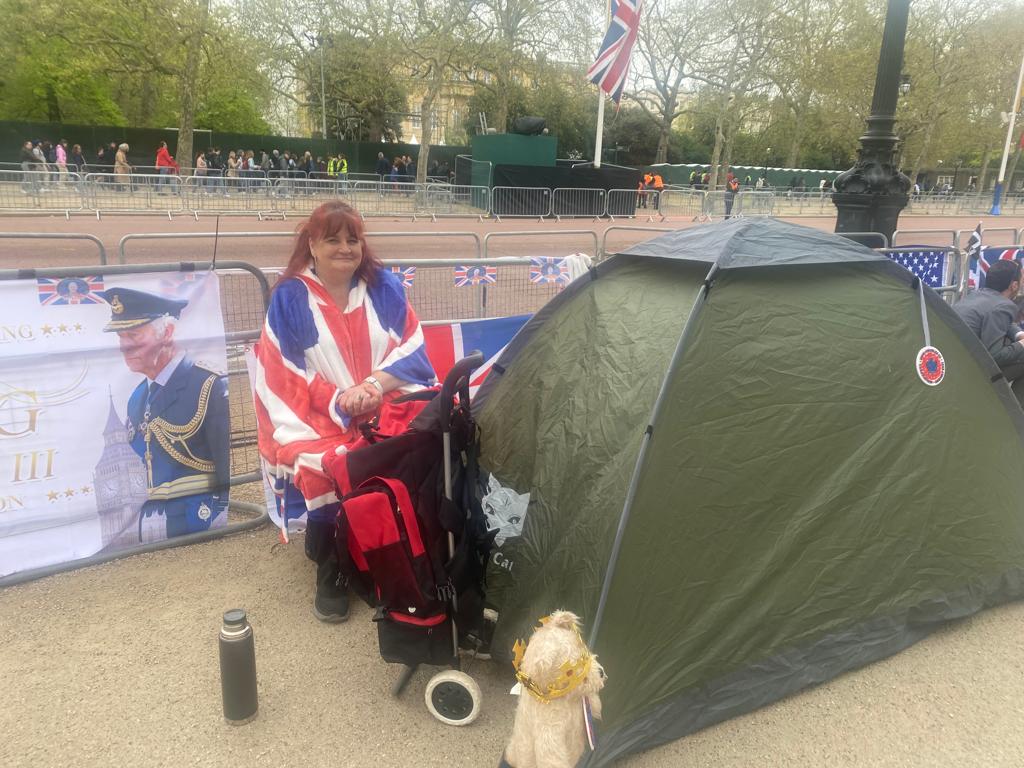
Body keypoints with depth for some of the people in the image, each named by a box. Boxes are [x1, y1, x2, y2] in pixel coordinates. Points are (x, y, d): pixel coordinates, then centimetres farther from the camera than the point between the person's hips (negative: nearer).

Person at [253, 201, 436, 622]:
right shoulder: (290, 297, 3)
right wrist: (338, 399, -17)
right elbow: (284, 372, -3)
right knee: (324, 467, -33)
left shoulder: (385, 287, 10)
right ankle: (330, 573, -7)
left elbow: (411, 349, 4)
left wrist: (376, 384, -15)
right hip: (318, 417, -2)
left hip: (387, 406, 2)